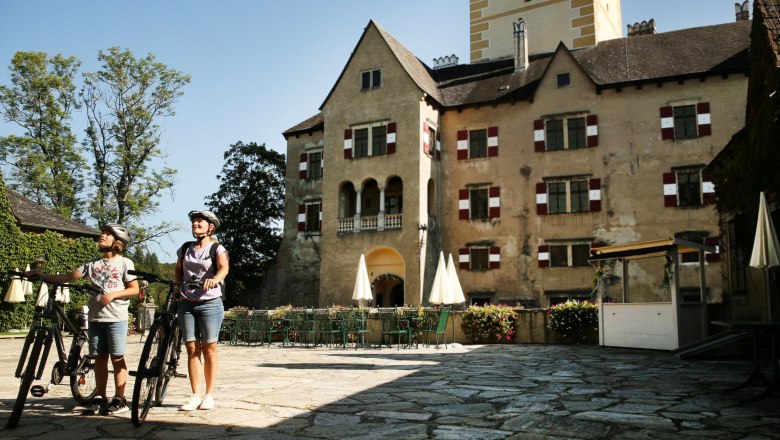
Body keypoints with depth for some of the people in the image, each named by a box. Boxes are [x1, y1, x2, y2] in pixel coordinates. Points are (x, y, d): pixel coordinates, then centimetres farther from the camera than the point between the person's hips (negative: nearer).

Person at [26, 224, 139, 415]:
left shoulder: (124, 263, 1)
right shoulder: (93, 263, 14)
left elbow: (134, 289, -2)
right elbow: (69, 276, 4)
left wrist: (113, 294, -16)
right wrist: (40, 275, -4)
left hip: (116, 318, -5)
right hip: (95, 317, 5)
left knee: (117, 358, -2)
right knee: (99, 358, 8)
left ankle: (119, 400, 4)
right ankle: (100, 399, 16)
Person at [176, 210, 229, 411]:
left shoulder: (217, 248, -2)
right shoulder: (185, 249, 13)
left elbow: (224, 268, -20)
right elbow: (178, 272, 17)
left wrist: (214, 279, -40)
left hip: (210, 304, -4)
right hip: (187, 304, 4)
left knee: (209, 349, 1)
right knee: (192, 349, 2)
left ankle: (209, 396, 9)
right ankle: (195, 396, 7)